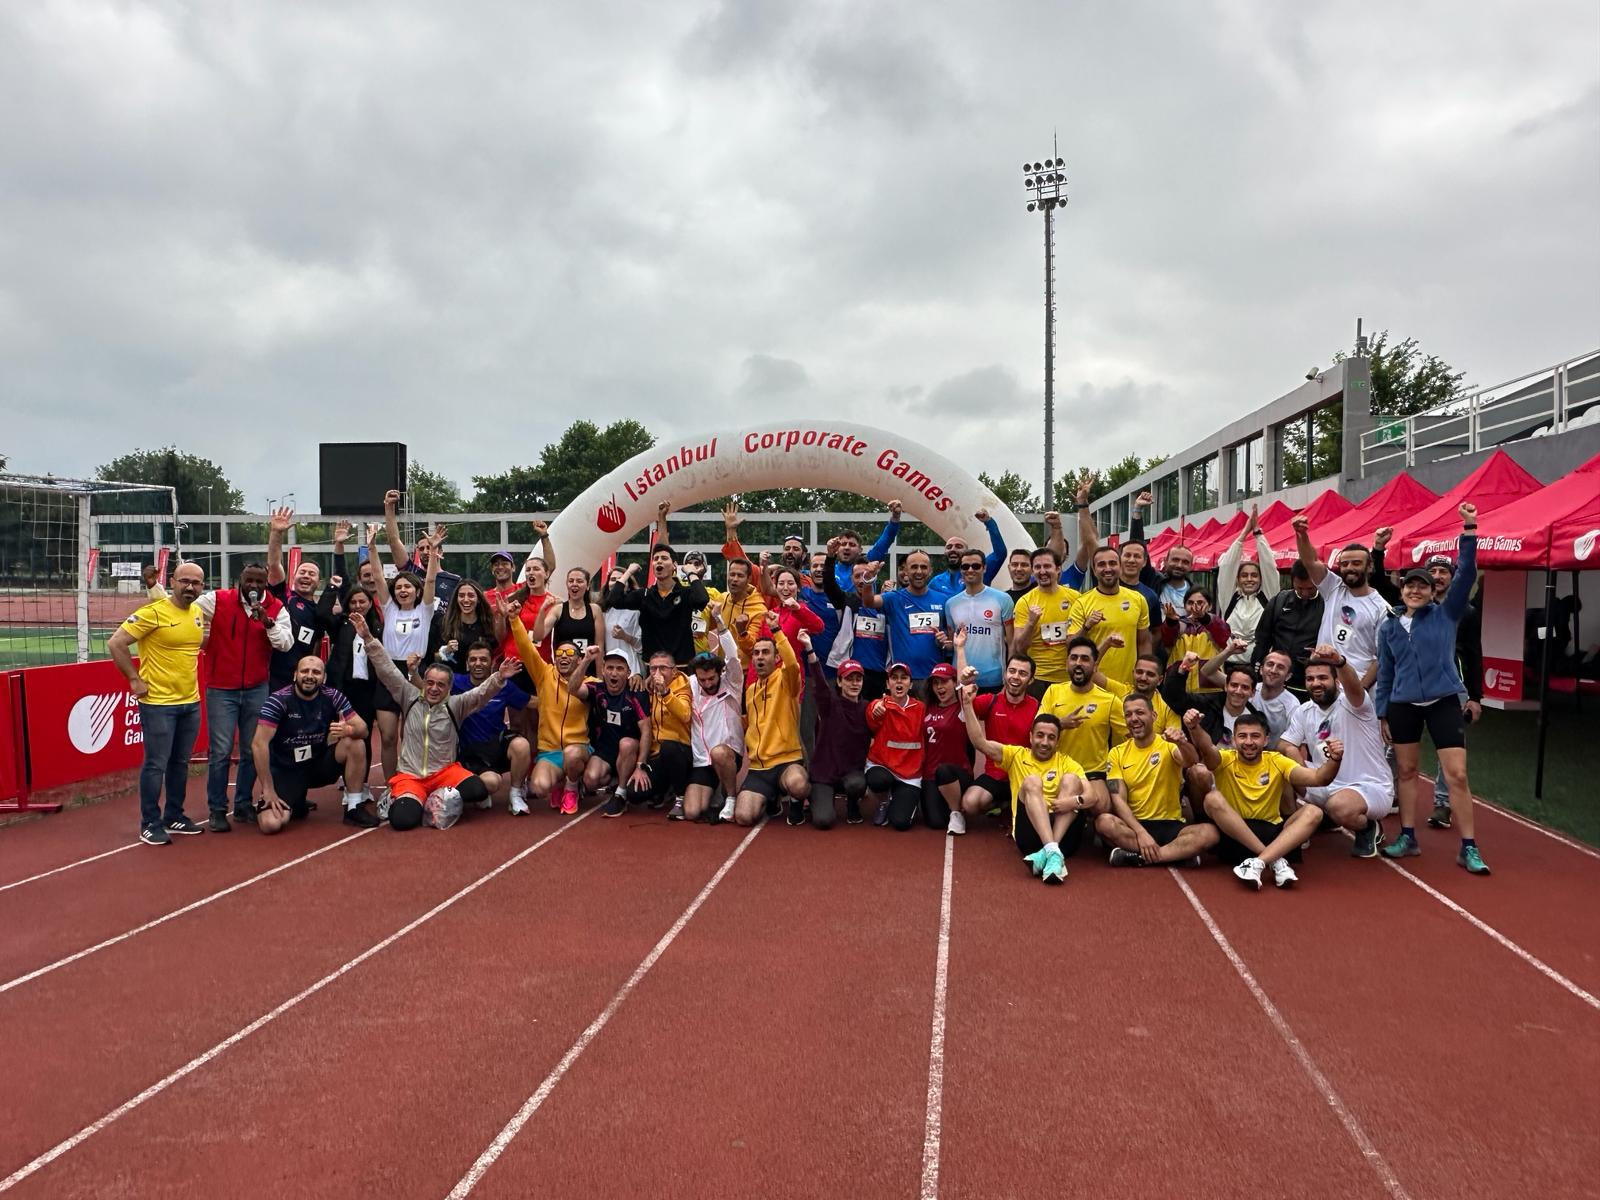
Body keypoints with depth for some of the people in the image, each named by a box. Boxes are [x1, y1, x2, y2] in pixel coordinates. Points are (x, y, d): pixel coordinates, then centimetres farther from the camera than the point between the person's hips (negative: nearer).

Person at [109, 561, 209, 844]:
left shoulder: (198, 612, 7)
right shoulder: (152, 612, -14)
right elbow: (115, 643, -16)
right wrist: (135, 679, -14)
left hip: (191, 702, 7)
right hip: (158, 703, -7)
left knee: (180, 763, 14)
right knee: (156, 765, -1)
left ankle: (174, 817, 26)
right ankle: (150, 824, 10)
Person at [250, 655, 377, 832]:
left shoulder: (332, 697, -9)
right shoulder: (279, 700, -19)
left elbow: (362, 728, -10)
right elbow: (259, 744, -23)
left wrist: (349, 730, -36)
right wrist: (268, 790, -25)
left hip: (318, 764, 3)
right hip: (285, 770, -3)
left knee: (356, 743, -23)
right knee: (271, 824, -25)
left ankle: (354, 809, -9)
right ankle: (295, 805, 13)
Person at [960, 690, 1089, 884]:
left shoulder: (1066, 761, 15)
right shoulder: (1017, 755, 17)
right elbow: (980, 743, 4)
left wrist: (1075, 800, -22)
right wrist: (967, 704, -4)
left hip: (1064, 833, 1)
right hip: (1029, 831, -1)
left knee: (1071, 779, -19)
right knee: (1032, 781, -23)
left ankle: (1048, 852, -35)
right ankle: (1053, 853, -44)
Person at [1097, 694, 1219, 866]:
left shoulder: (1168, 745, 0)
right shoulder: (1117, 753, 4)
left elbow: (1191, 762, -24)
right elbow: (1118, 799, -6)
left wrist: (1182, 743, -48)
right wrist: (1141, 832, -22)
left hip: (1170, 826, 0)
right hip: (1134, 826, 1)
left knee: (1209, 832, -29)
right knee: (1104, 822, -32)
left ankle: (1137, 857, -26)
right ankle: (1181, 853, -23)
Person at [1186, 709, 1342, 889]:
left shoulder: (1276, 762, 3)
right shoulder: (1226, 760, -3)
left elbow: (1317, 778, -10)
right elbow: (1206, 749, -27)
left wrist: (1333, 761, -31)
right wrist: (1194, 727, -49)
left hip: (1272, 835, 2)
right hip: (1233, 836, -2)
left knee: (1313, 812, -20)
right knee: (1213, 798, -28)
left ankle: (1258, 863, -35)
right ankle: (1276, 860, -31)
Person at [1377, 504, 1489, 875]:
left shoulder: (1446, 615, 2)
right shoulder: (1389, 628, 8)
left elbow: (1465, 574, -9)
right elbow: (1384, 674, 11)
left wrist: (1469, 530, -17)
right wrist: (1382, 714, 8)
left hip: (1443, 702, -2)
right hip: (1403, 705, 3)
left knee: (1456, 775, -5)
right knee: (1407, 771, 9)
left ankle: (1468, 848, 2)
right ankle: (1408, 836, 20)